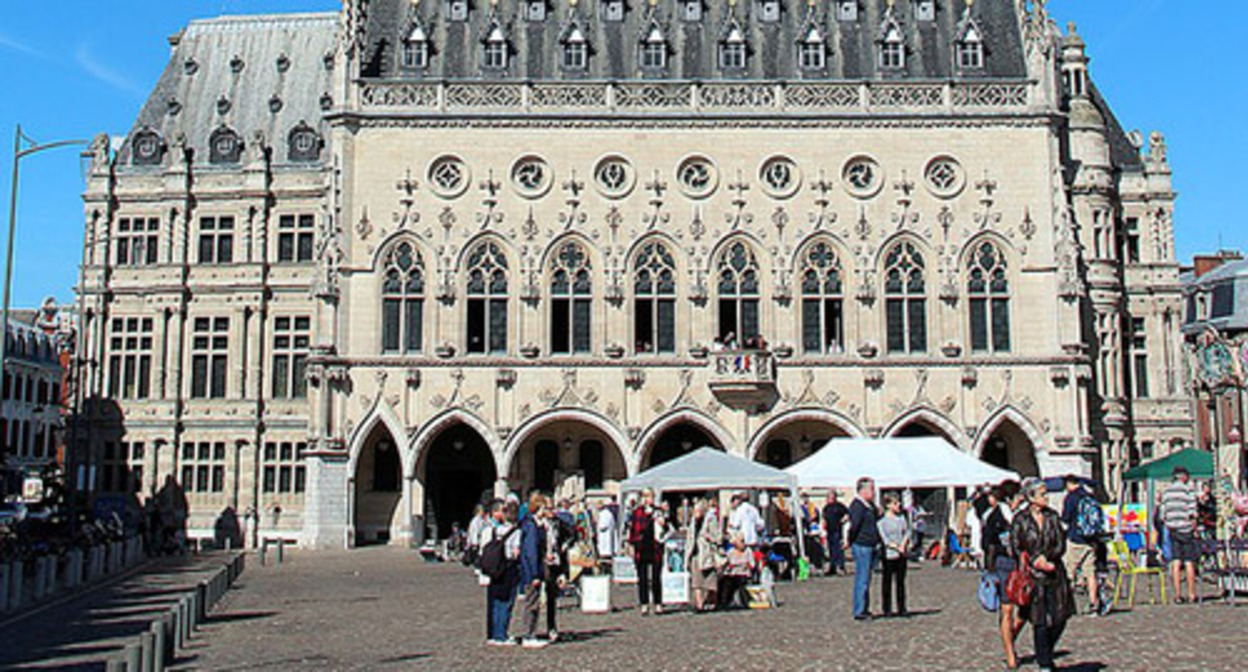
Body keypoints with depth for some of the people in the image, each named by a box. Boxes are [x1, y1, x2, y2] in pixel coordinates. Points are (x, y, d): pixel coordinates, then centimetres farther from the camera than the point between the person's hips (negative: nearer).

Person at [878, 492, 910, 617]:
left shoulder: (902, 517, 11)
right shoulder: (882, 521, -5)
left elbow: (907, 532, 6)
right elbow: (884, 539, -10)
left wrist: (903, 545, -10)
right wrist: (897, 548, -16)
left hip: (902, 555, 4)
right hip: (889, 555, -4)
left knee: (901, 581, 7)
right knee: (888, 582, 2)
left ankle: (902, 609, 11)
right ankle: (887, 609, 7)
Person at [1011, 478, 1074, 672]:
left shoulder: (1052, 516, 6)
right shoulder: (1020, 520, -5)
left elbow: (1061, 545, 4)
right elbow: (1016, 548, -3)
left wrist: (1045, 557, -12)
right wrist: (1036, 562, -14)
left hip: (1055, 573, 4)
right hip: (1033, 575, -4)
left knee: (1061, 617, 4)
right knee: (1040, 621, -2)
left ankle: (1045, 654, 28)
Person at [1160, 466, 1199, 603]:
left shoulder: (1166, 491, 9)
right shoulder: (1188, 489, -7)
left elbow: (1163, 515, 8)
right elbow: (1192, 513, -11)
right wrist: (1194, 529, -4)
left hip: (1172, 530, 5)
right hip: (1186, 530, -5)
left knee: (1176, 562, 5)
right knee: (1189, 562, 2)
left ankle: (1178, 594, 5)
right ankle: (1191, 594, 6)